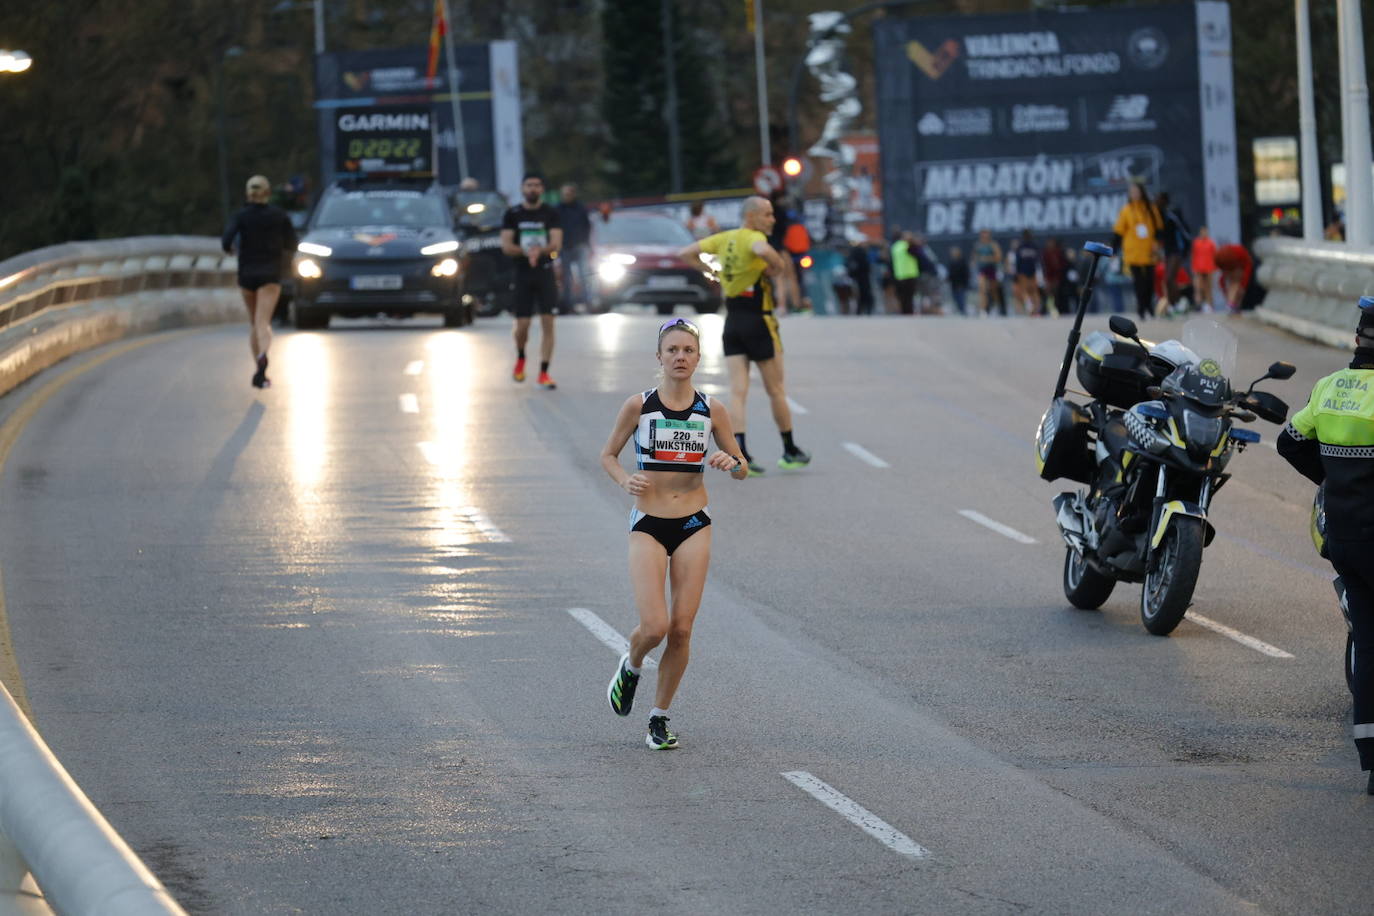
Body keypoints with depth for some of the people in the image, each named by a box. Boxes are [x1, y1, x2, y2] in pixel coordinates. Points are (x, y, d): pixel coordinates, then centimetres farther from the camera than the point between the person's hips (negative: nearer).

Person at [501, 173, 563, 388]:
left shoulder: (551, 213, 4)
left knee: (547, 322, -8)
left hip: (546, 273, 0)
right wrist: (526, 251, -19)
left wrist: (540, 250, -25)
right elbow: (506, 245, -2)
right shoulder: (513, 214, 4)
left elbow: (556, 243, -5)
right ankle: (520, 359, 30)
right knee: (522, 324, -2)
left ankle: (544, 374, -5)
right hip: (522, 274, 0)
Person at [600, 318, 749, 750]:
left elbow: (742, 469, 10)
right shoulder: (638, 405, -4)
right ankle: (631, 666, 22)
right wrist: (625, 481, -13)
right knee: (655, 626, -14)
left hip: (694, 526, 2)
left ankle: (660, 718, 14)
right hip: (648, 525, -2)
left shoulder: (712, 409, 2)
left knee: (681, 629, -1)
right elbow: (608, 455, 8)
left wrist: (731, 463, -14)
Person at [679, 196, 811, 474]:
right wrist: (780, 266, -21)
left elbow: (685, 254, 14)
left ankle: (740, 452, -16)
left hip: (732, 323, 6)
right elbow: (762, 250, -39)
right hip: (758, 321, -6)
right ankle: (790, 452, 20)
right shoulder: (754, 238, -14)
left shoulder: (723, 239, 8)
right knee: (775, 391, 8)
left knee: (738, 391, -1)